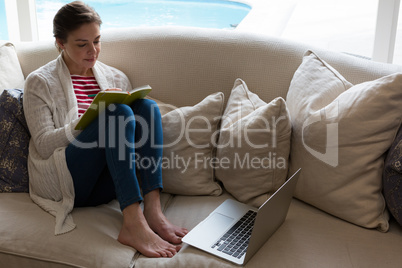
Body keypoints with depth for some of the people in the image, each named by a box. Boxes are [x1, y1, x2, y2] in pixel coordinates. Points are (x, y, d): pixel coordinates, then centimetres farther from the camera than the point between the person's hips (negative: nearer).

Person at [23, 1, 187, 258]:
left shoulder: (116, 78, 17)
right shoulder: (40, 82, 4)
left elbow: (135, 124, 16)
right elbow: (43, 145, -6)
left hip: (106, 185, 4)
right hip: (64, 183, -4)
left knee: (147, 105, -17)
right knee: (118, 112, -27)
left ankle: (152, 210, -30)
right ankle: (134, 225, -38)